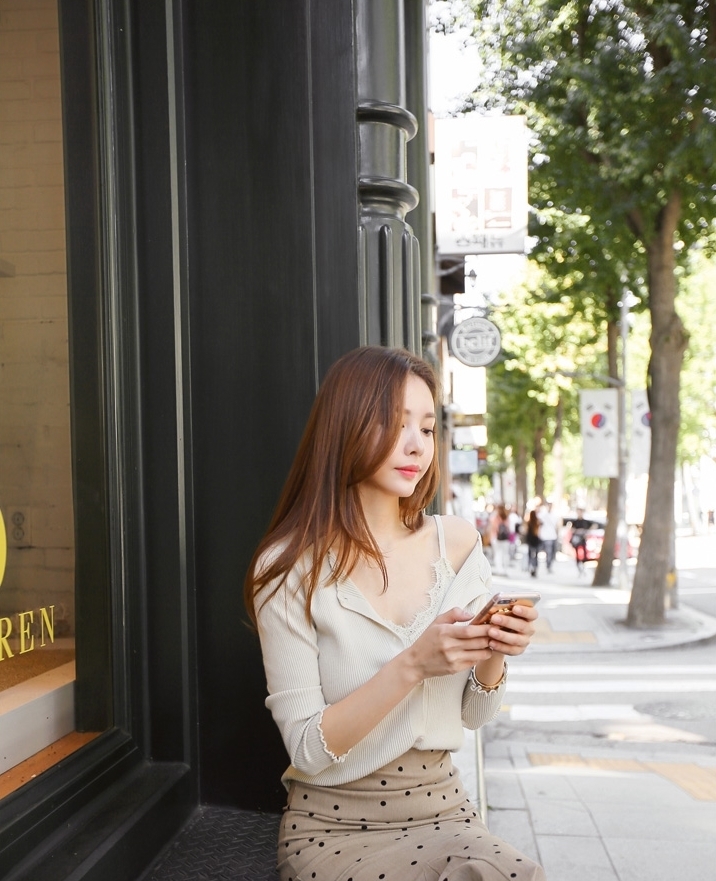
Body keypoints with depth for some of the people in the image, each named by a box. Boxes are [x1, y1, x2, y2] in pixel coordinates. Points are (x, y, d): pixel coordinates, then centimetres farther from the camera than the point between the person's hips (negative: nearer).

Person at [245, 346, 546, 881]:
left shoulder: (458, 544, 0)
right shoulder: (292, 568, -13)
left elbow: (474, 716, 8)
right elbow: (307, 748, -14)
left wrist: (492, 656, -13)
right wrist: (413, 665, -25)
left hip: (441, 809, 4)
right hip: (335, 823, -4)